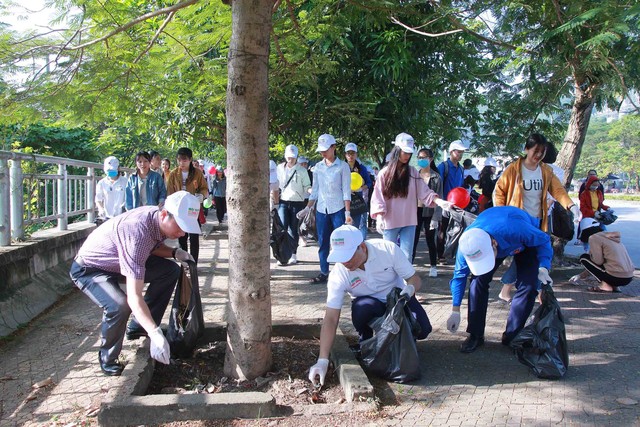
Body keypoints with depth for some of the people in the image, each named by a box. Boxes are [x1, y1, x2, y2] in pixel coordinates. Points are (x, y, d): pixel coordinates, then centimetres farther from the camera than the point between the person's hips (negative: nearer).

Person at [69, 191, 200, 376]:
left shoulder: (158, 217, -14)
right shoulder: (138, 231, -40)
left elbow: (153, 247, 10)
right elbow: (134, 297, -43)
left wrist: (174, 253, -11)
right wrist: (156, 335, -48)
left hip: (117, 262, 8)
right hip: (89, 268, -8)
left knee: (170, 271, -1)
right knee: (119, 306, -34)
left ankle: (138, 327, 9)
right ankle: (107, 358, -5)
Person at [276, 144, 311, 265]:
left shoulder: (302, 170, -3)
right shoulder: (280, 168, 5)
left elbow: (307, 186, 0)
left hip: (297, 203, -1)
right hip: (283, 202, 1)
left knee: (293, 230, 5)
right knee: (282, 228, -9)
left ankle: (293, 255, 17)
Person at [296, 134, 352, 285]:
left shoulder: (342, 166, -3)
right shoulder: (318, 167, 9)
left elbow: (346, 191, -5)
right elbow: (314, 191, 14)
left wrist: (348, 212, -12)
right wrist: (307, 209, 8)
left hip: (338, 210, -4)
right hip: (321, 210, 5)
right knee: (322, 243, 7)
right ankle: (324, 273, 15)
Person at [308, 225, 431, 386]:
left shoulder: (388, 249, -27)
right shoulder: (338, 274, -26)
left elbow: (415, 279, -15)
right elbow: (331, 318, -27)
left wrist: (409, 290, -41)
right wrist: (322, 360, -34)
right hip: (369, 305, -1)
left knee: (422, 329, -25)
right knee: (361, 308, -36)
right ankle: (365, 342, -3)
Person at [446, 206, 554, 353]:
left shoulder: (516, 230, -47)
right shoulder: (467, 244, -34)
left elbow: (544, 240, -25)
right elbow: (460, 275, -18)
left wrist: (543, 268, -38)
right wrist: (455, 311, -16)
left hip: (525, 244, -2)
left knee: (528, 285, -19)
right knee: (479, 281, -16)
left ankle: (511, 337, -2)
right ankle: (475, 335, -2)